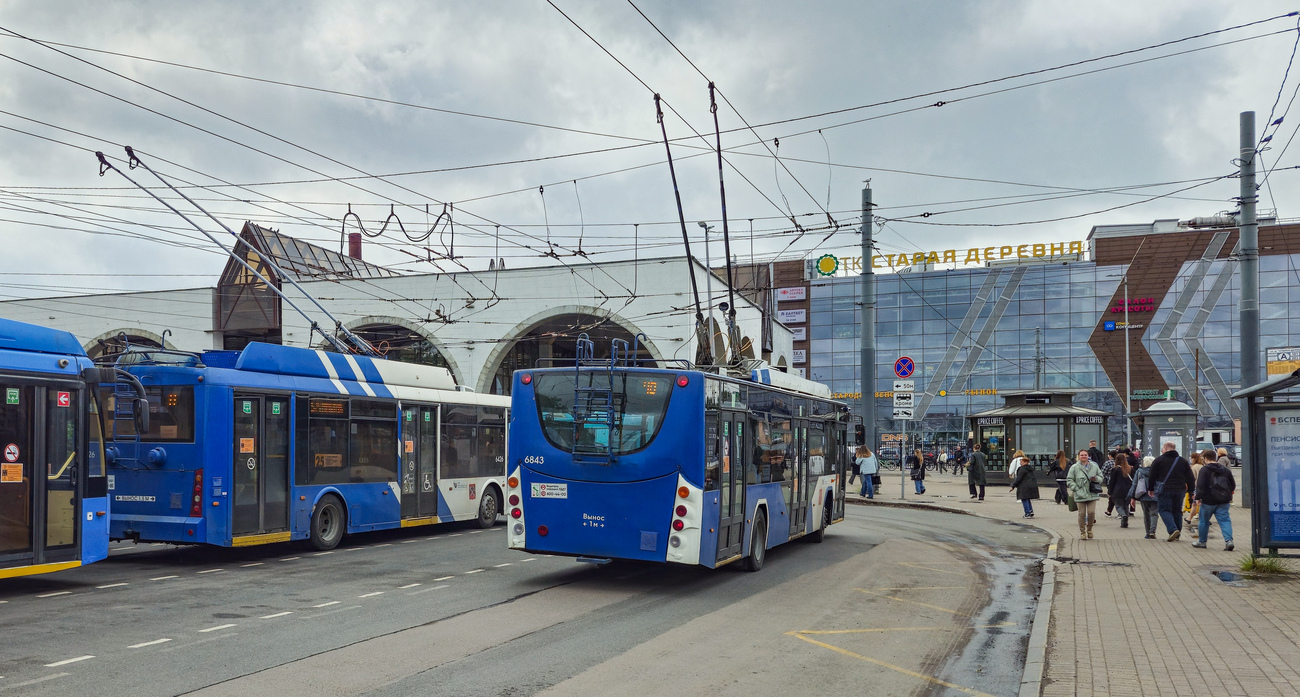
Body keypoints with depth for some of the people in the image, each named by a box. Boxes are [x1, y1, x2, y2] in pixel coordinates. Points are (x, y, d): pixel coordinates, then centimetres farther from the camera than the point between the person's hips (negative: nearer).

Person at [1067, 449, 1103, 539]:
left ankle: (1089, 529, 18)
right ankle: (1082, 532, 15)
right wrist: (1076, 489, -11)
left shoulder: (1094, 467, 8)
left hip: (1092, 494, 2)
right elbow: (1069, 480, 0)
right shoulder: (1074, 468, 0)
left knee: (1091, 512, -4)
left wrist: (1096, 479, -6)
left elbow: (1101, 477, 17)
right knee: (1082, 513, 1)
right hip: (1080, 495, -2)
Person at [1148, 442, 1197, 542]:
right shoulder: (1183, 461, 11)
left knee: (1164, 509, 0)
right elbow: (1190, 478, 10)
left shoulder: (1158, 460, -1)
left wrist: (1151, 489, 12)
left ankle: (1173, 530, -20)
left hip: (1164, 490, -4)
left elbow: (1152, 476, 1)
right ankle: (1177, 535, 13)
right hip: (1180, 490, 4)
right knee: (1177, 511, 12)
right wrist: (1191, 490, 15)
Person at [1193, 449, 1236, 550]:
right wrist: (1228, 496, 27)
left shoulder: (1204, 469, -7)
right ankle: (1229, 540, -17)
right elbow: (1233, 485, 18)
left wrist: (1198, 497, -11)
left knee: (1204, 521, 10)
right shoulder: (1225, 470, 12)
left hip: (1209, 500, -4)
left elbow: (1200, 485, -16)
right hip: (1223, 500, 4)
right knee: (1224, 520, 1)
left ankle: (1201, 541, 20)